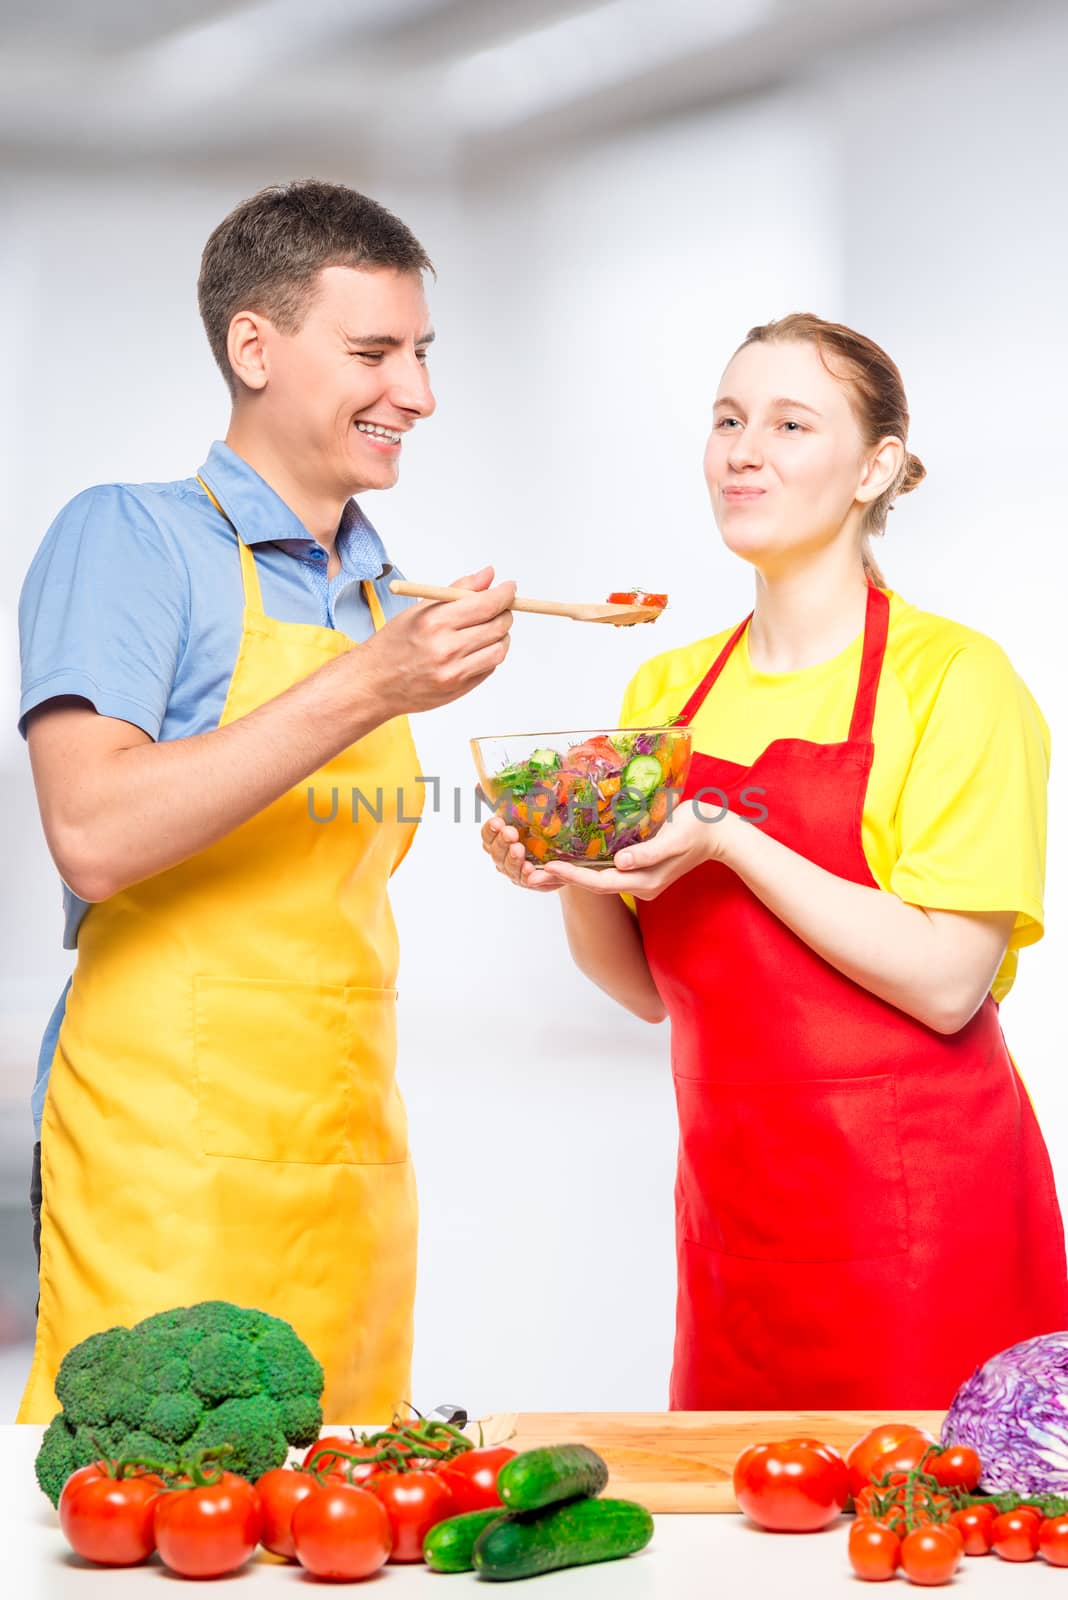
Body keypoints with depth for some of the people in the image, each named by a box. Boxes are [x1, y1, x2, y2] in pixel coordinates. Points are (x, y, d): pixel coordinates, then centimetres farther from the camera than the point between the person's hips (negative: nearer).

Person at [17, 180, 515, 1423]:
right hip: (168, 1171, -7)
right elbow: (94, 839, -18)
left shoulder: (379, 594, 18)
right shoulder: (129, 539, -4)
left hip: (352, 1170, 7)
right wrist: (366, 691, -20)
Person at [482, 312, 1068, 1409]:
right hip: (734, 1211, 5)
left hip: (918, 1210, -5)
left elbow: (947, 983, -15)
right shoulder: (668, 689, 9)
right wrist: (572, 880, -7)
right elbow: (649, 987, 12)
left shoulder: (952, 678, -7)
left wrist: (729, 842, -20)